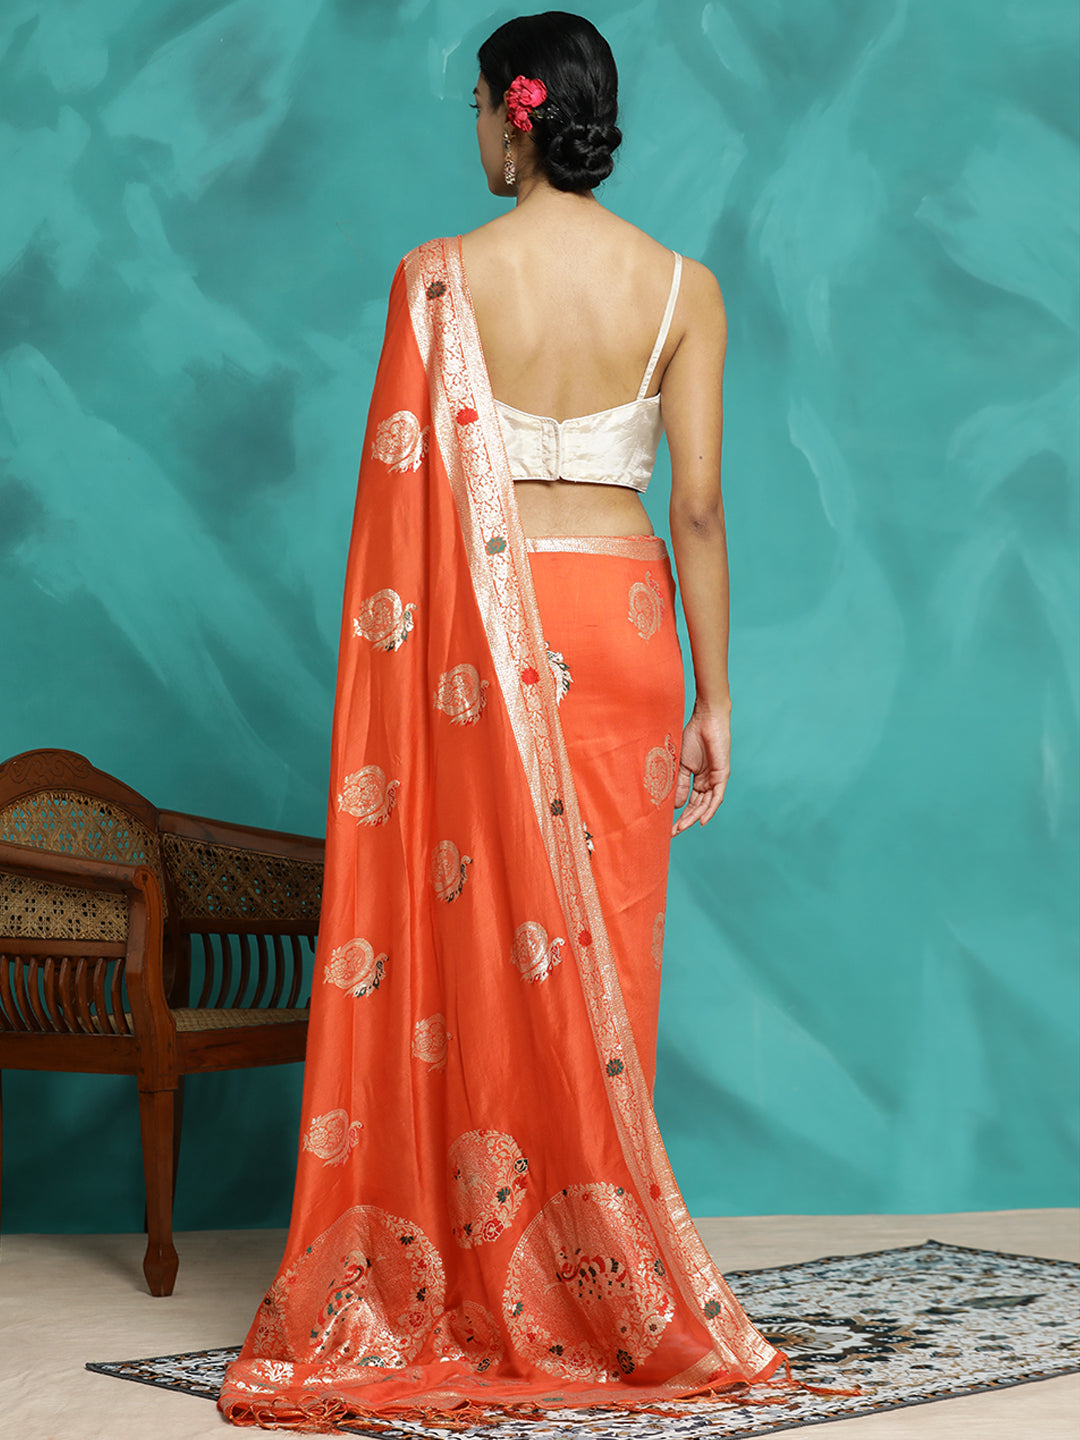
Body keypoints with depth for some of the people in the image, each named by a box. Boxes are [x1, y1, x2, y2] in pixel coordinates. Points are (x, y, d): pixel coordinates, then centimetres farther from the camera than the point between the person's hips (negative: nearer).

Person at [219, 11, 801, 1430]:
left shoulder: (441, 278, -6)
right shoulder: (681, 288, -1)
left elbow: (403, 498, -6)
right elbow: (697, 505, -3)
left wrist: (389, 668, 3)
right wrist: (714, 697, 3)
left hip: (481, 623, -2)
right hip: (620, 619, 2)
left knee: (475, 939, 6)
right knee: (600, 946, 9)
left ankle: (486, 1280, 12)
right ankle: (613, 1284, 17)